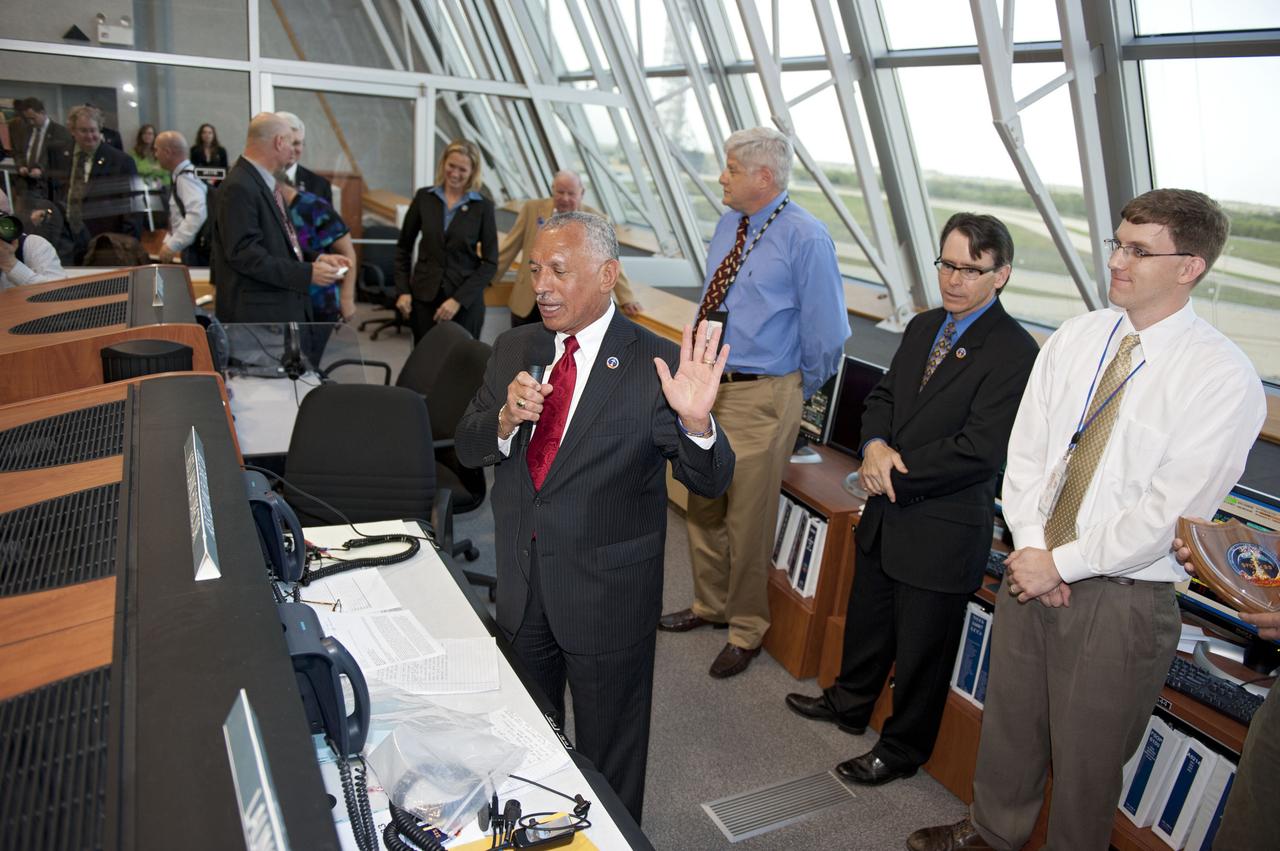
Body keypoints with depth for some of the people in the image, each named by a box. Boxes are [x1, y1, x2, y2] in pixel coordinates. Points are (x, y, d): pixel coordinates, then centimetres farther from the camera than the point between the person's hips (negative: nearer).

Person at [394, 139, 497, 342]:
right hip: (424, 296, 2)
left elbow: (490, 262, -4)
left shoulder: (483, 206, -2)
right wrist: (402, 290, 1)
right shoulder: (424, 197, 4)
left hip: (466, 300, -2)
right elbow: (403, 247, 11)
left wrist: (459, 299, -11)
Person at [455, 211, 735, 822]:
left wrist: (695, 421, -41)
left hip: (607, 592, -5)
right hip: (521, 583, 5)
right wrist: (506, 418, -22)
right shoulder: (514, 349, -1)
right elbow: (466, 447, 0)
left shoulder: (656, 363, -17)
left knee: (608, 752, 18)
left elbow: (709, 480, -19)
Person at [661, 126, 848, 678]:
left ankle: (746, 629, 27)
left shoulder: (806, 239, -16)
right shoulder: (728, 225, 7)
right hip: (706, 384, 8)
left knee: (747, 520, 6)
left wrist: (797, 392, -1)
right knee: (702, 507, 19)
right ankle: (709, 603, 42)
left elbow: (825, 333, -12)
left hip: (760, 398, -7)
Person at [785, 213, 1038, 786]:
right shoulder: (922, 327, 6)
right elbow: (882, 396, 10)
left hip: (943, 529, -7)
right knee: (866, 618, 26)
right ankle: (849, 702, 50)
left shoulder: (1014, 352, -20)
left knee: (921, 650, 12)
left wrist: (896, 472, -18)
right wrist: (875, 446, -11)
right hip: (888, 511, 8)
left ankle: (903, 749, 34)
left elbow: (979, 451, -25)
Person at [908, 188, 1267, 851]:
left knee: (1086, 754, 12)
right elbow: (1025, 448, 3)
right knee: (1009, 721, 22)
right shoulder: (1075, 337, 1)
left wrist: (1061, 562, -15)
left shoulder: (1223, 378, -15)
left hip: (1120, 596, -5)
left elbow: (1168, 511, -18)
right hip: (1032, 566, 5)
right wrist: (1030, 543, -8)